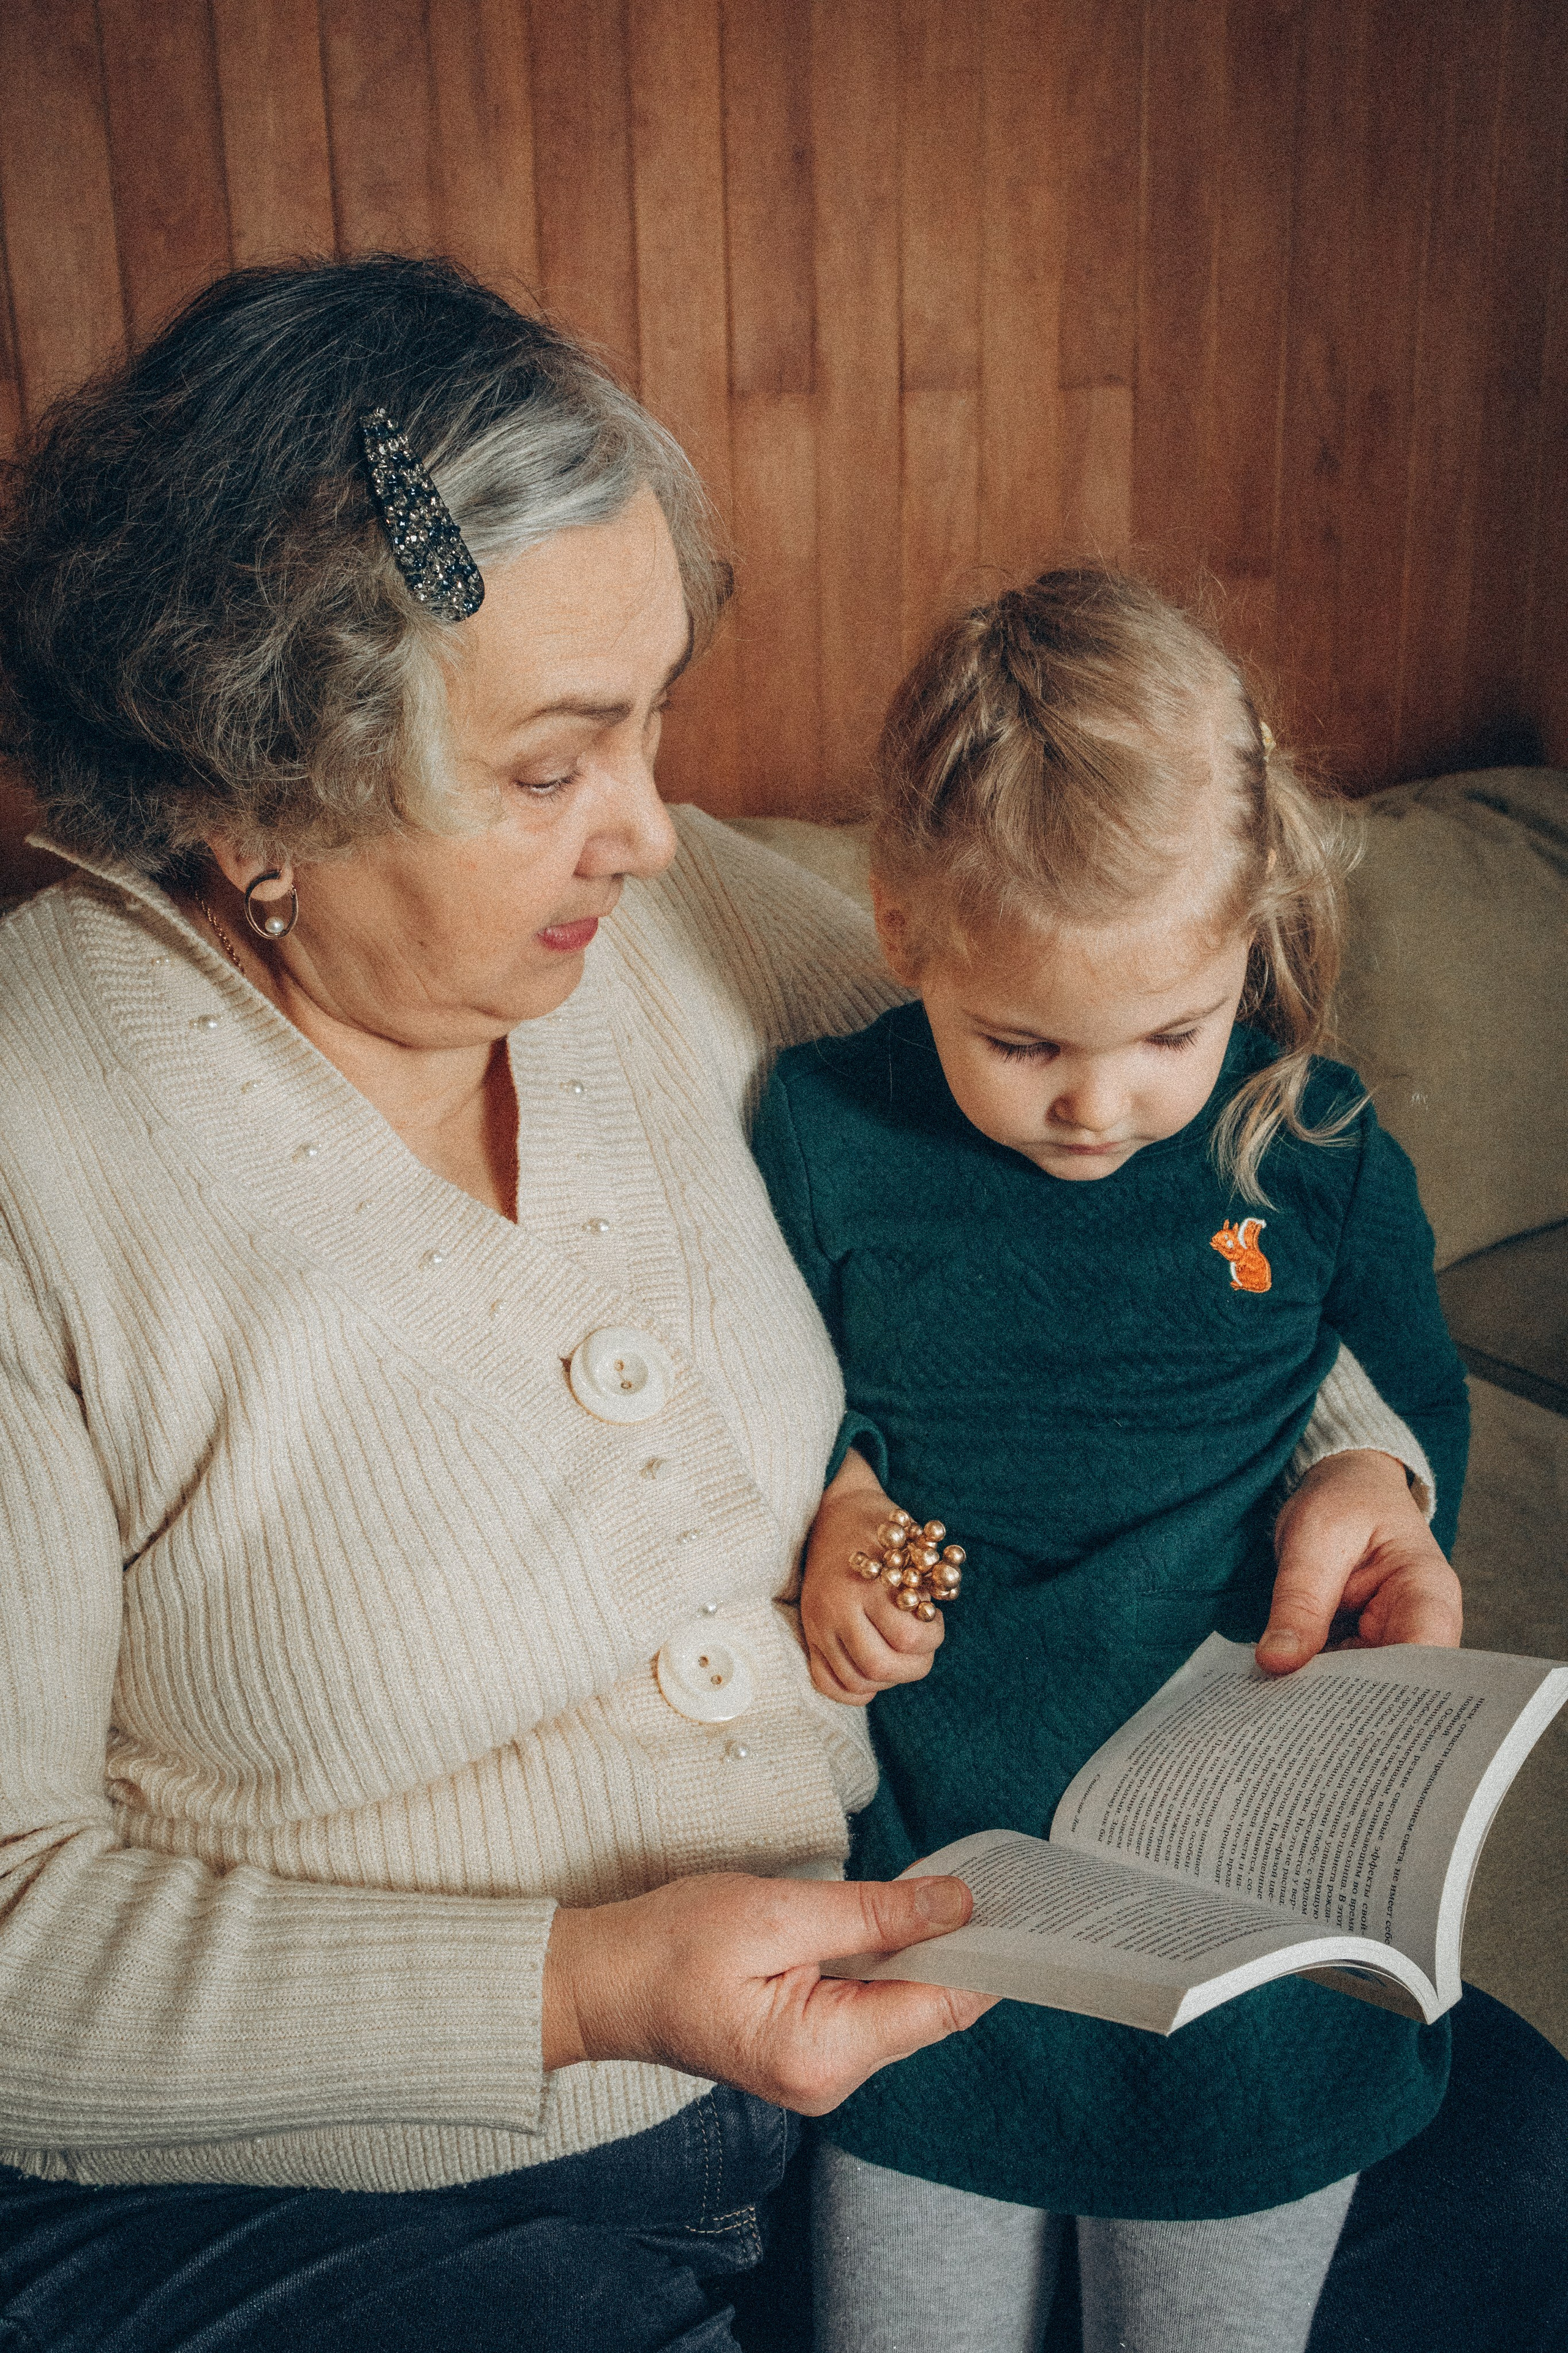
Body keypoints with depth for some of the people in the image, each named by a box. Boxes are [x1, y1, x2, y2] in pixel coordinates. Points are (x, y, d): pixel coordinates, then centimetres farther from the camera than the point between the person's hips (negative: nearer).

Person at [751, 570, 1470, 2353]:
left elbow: (1417, 1396, 10)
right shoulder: (822, 1137, -8)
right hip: (922, 1869, 0)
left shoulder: (1320, 1157, -6)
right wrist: (840, 1497, -13)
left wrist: (1386, 1508, -9)